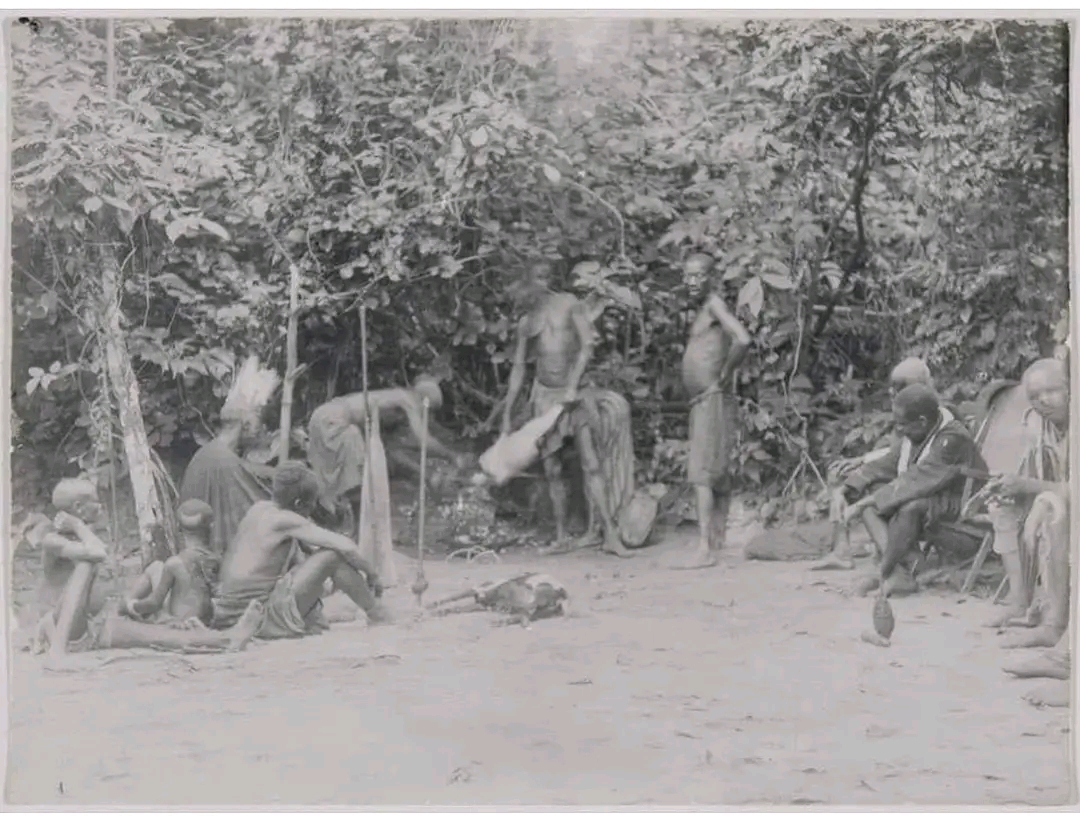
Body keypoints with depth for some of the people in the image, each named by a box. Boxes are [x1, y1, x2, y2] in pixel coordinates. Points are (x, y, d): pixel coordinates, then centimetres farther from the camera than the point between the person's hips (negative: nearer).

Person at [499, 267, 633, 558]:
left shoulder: (569, 304, -2)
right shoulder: (526, 322, 10)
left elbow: (586, 346, -6)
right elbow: (518, 367, 15)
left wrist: (573, 386, -16)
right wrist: (507, 415, 14)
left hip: (573, 392, -4)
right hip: (545, 394, 4)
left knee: (591, 465, -12)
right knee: (552, 470, 3)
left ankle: (611, 536, -14)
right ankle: (561, 539, 11)